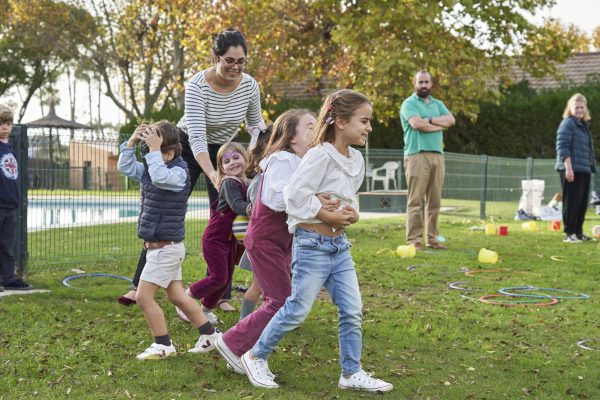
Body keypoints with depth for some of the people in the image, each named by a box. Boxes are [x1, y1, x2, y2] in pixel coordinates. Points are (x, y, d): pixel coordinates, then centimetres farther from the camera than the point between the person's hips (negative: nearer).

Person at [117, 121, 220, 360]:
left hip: (165, 248, -9)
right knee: (177, 296, 14)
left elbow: (161, 178, -37)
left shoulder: (178, 172, -17)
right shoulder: (150, 170, 10)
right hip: (161, 248, 10)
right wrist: (132, 141, 0)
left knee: (143, 297, -6)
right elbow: (125, 167, 12)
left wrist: (154, 149, -33)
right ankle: (210, 335, 23)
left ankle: (163, 345, 5)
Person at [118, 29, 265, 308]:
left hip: (225, 151, 3)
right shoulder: (197, 86, -29)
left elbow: (256, 124, 0)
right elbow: (197, 137, -36)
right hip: (189, 148, -3)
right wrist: (213, 176, -49)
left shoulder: (250, 85, -18)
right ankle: (141, 285, 5)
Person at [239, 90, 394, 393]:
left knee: (352, 311, 6)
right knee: (298, 310, 0)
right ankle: (256, 357, 19)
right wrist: (329, 217, -16)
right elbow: (296, 195, -22)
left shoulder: (356, 160, 7)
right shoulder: (320, 155, -18)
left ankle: (351, 373, 18)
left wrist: (352, 214, -1)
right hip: (313, 243, -8)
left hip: (339, 243, 8)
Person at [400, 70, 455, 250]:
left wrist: (430, 120, -8)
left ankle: (432, 238, 10)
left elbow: (451, 120, 4)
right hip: (417, 155, -6)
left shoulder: (438, 104, 21)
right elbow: (417, 124, -15)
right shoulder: (409, 103, 2)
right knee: (416, 200, -8)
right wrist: (440, 126, -2)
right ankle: (414, 240, -8)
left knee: (434, 200, 5)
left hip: (437, 155, 6)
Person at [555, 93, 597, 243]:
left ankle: (578, 232, 17)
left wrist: (592, 167, 20)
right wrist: (568, 168, -22)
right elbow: (562, 147, -15)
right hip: (571, 170, -9)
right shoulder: (567, 124, -7)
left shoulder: (584, 126, 20)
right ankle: (569, 233, -2)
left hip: (584, 170, 9)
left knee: (582, 203, 10)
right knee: (571, 202, -7)